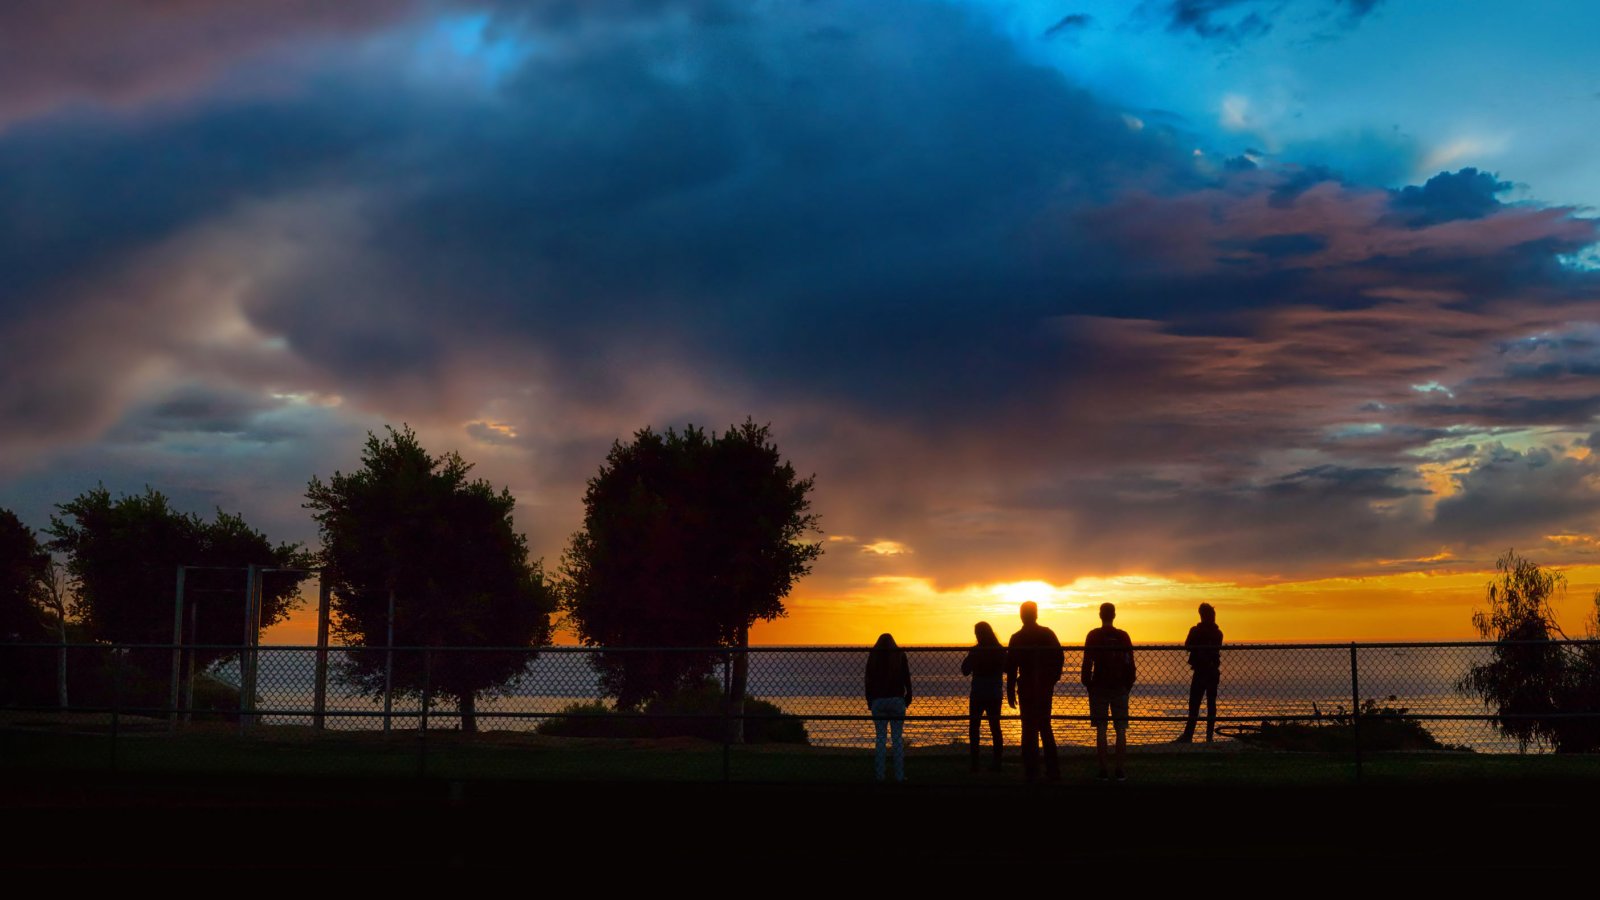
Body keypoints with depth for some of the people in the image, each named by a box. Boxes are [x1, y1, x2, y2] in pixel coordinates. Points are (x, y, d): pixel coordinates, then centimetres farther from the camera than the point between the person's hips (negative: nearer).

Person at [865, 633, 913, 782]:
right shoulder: (900, 655, 4)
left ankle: (879, 774, -1)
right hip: (897, 700, 0)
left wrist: (869, 702, 10)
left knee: (880, 737, 3)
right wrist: (908, 698, 8)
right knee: (897, 737, 1)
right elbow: (907, 679, 1)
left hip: (878, 701, 0)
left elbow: (868, 680, 5)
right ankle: (899, 775, -3)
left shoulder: (873, 656, 6)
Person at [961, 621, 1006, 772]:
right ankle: (996, 762, 7)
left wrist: (969, 656, 5)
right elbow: (1006, 669, 12)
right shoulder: (1000, 650, -1)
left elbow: (965, 671, -6)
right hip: (995, 695, 4)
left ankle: (974, 763, -4)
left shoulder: (975, 651, -13)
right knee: (995, 727, 11)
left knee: (973, 728, 5)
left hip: (978, 695, -4)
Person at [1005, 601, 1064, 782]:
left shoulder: (1017, 638, -7)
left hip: (1027, 688, -4)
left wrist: (1010, 691, -4)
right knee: (1045, 727, 15)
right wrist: (1052, 679, 11)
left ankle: (1031, 771, -6)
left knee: (1029, 729, -1)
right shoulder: (1048, 634, 2)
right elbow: (1059, 657, 1)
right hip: (1046, 687, 4)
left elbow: (1011, 667, -8)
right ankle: (1053, 770, 14)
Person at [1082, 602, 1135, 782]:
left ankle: (1103, 771, -2)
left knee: (1101, 730, 0)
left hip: (1099, 687, -2)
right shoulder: (1123, 636, 2)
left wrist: (1087, 683, 5)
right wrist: (1128, 684, 12)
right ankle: (1120, 771, 0)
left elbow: (1087, 663, -6)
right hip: (1120, 687, 2)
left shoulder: (1093, 636, -4)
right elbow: (1130, 664, 3)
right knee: (1120, 730, 4)